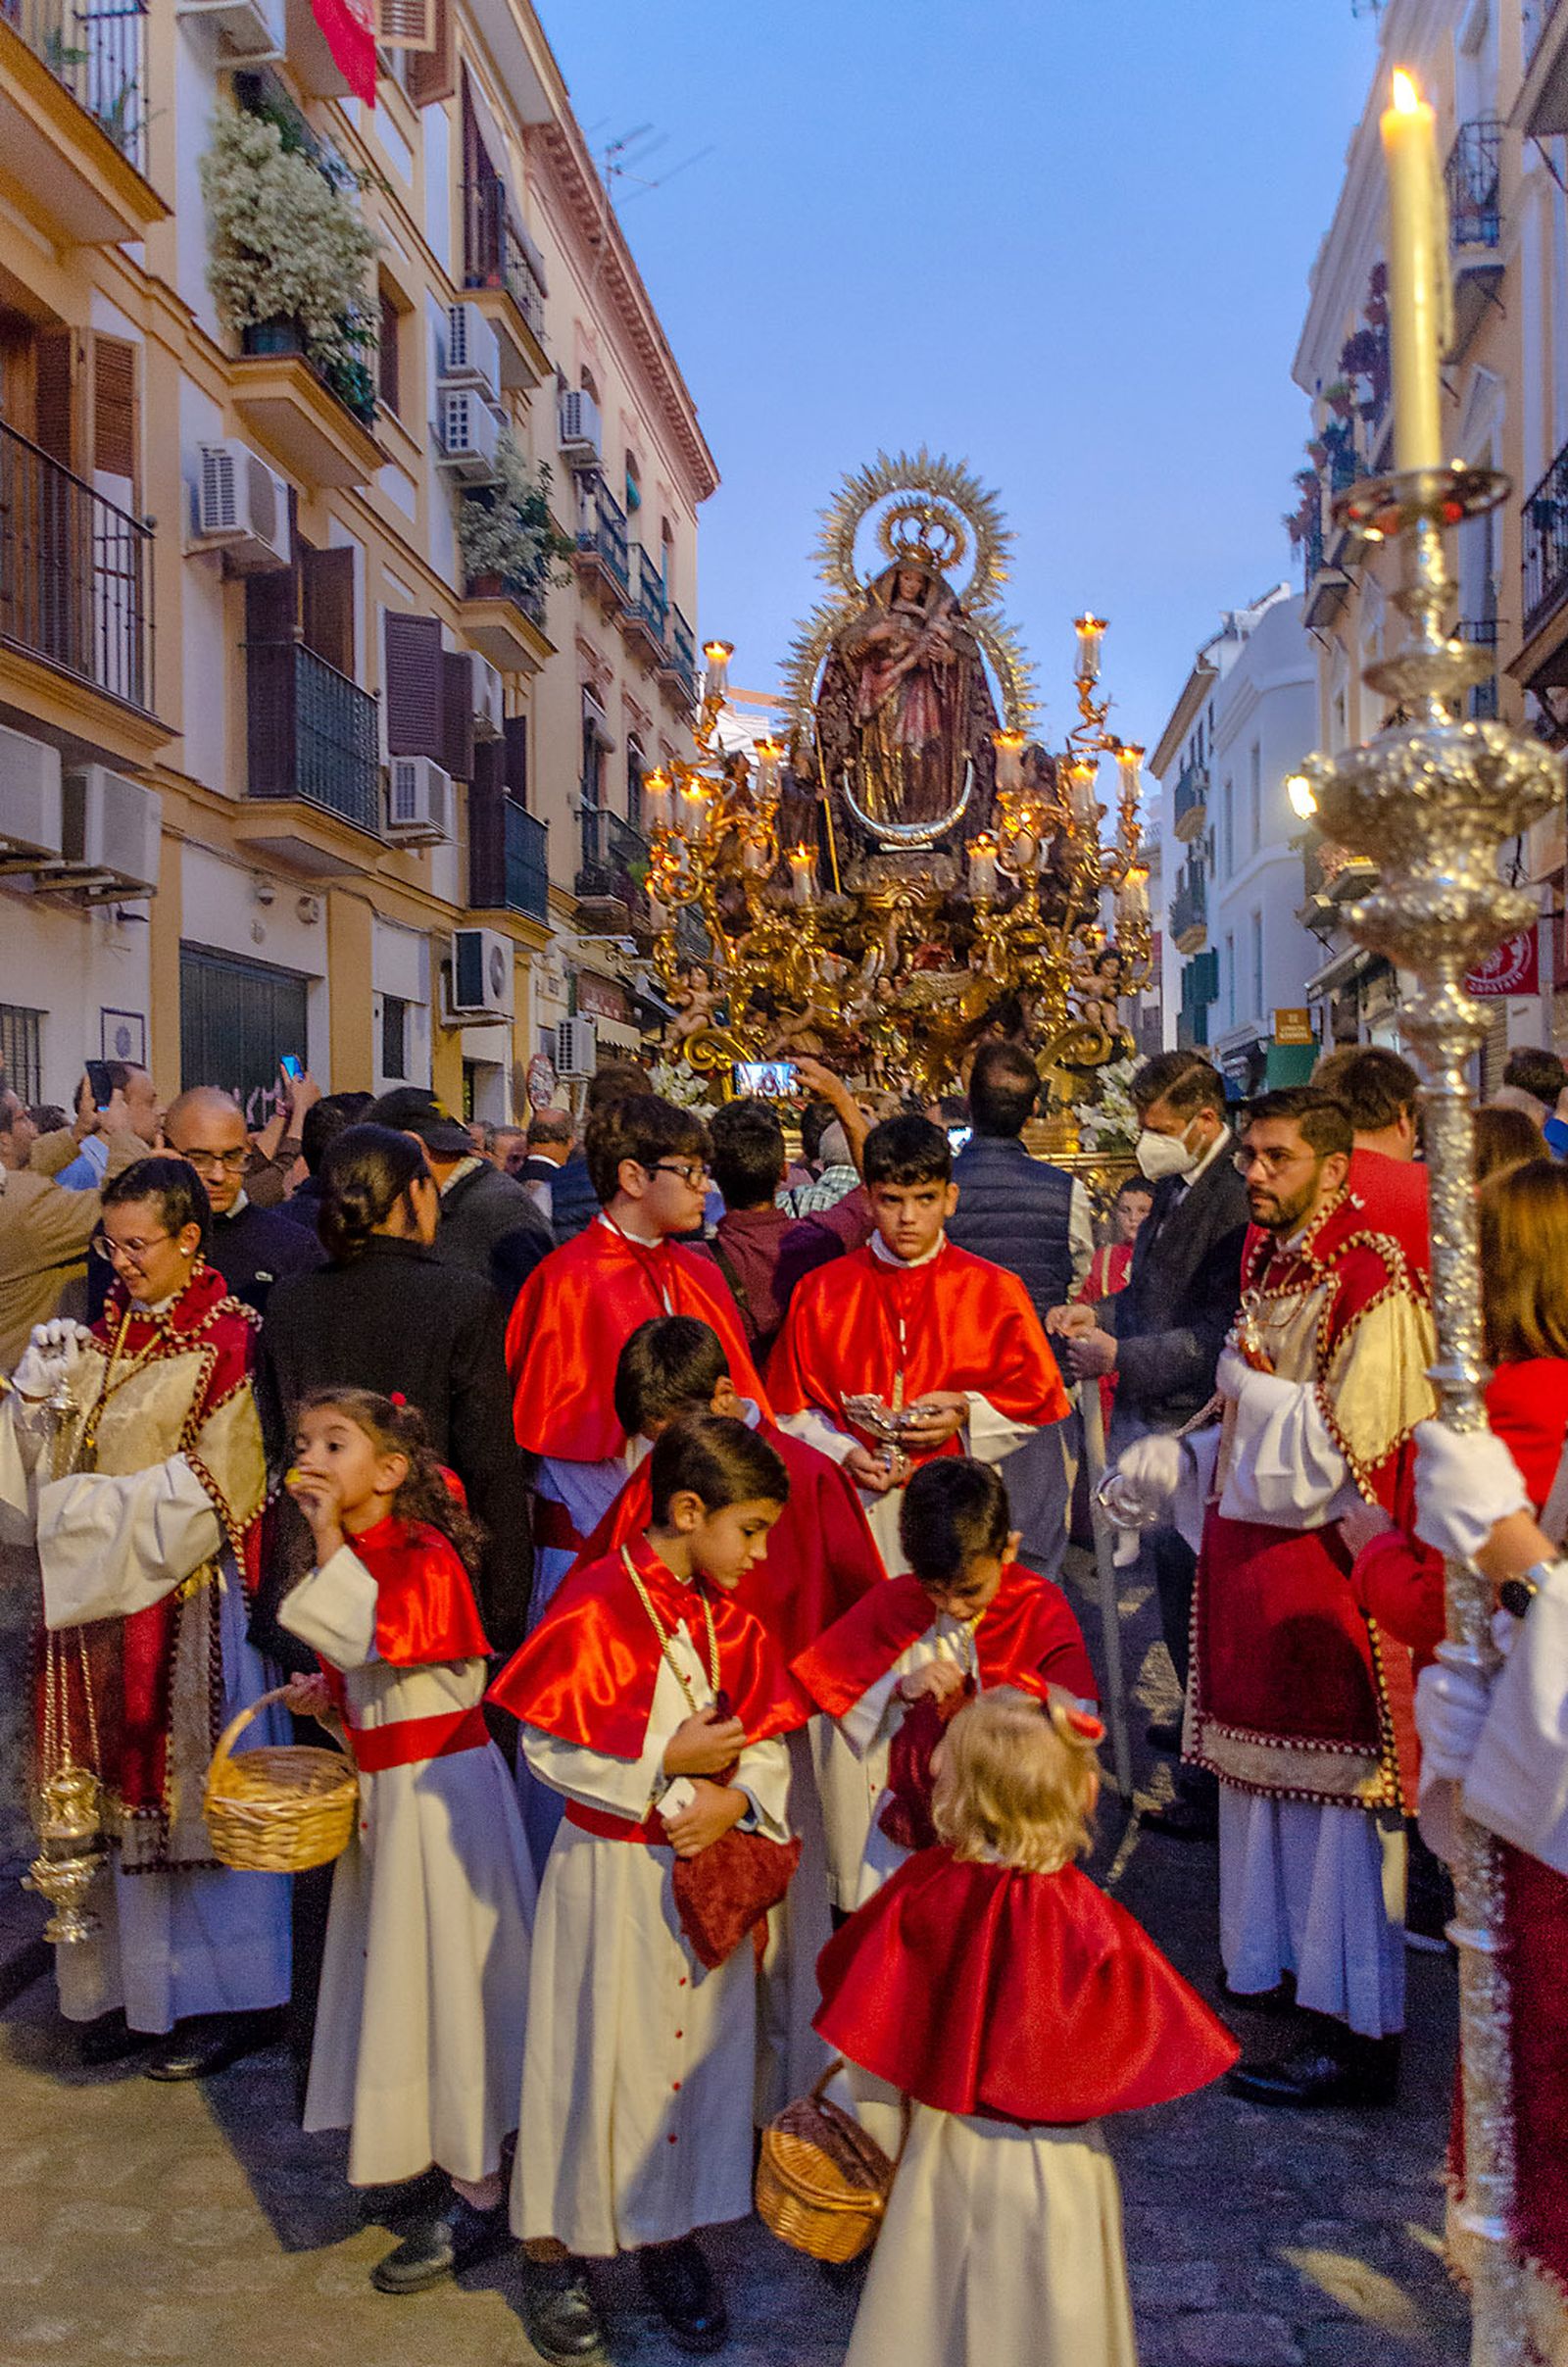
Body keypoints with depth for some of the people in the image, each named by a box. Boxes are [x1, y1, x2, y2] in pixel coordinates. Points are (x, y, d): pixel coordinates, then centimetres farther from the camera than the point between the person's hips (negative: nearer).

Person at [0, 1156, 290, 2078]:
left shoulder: (229, 1342, -11)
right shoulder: (104, 1331, 11)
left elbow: (212, 1488, -15)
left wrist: (92, 1503, -13)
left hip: (188, 1602, -6)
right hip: (104, 1597, 6)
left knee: (193, 1789, 1)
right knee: (125, 1794, 11)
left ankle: (228, 1996, 15)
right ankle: (138, 1984, 24)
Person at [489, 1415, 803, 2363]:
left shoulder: (729, 1617, 1)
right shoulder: (595, 1608, -19)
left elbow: (769, 1740, 4)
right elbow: (550, 1749, -18)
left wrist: (736, 1797, -15)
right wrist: (665, 1763, -20)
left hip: (708, 1863, 6)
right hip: (611, 1871, -5)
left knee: (701, 2041, 14)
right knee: (593, 2048, 8)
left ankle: (672, 2232, 35)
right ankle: (554, 2247, 29)